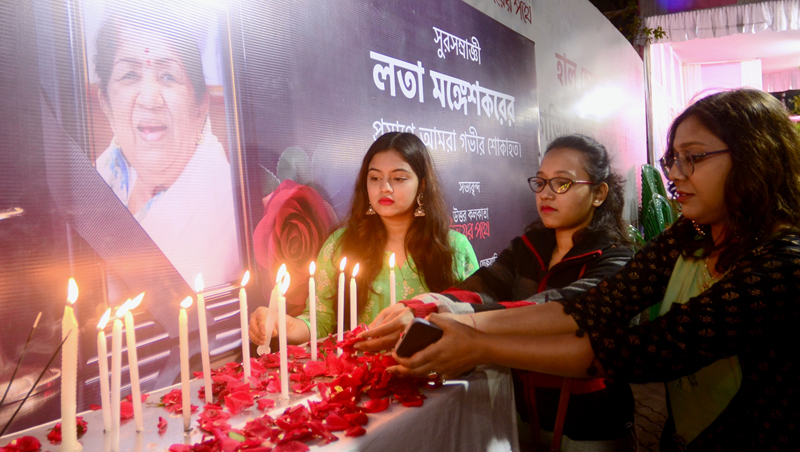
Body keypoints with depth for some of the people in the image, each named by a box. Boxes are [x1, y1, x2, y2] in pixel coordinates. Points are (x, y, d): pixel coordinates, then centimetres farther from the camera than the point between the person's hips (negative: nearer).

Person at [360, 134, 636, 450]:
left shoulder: (614, 261, -16)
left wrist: (437, 320, -47)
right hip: (525, 415, 5)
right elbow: (479, 289, -16)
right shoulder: (528, 247, 1)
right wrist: (415, 308, -37)